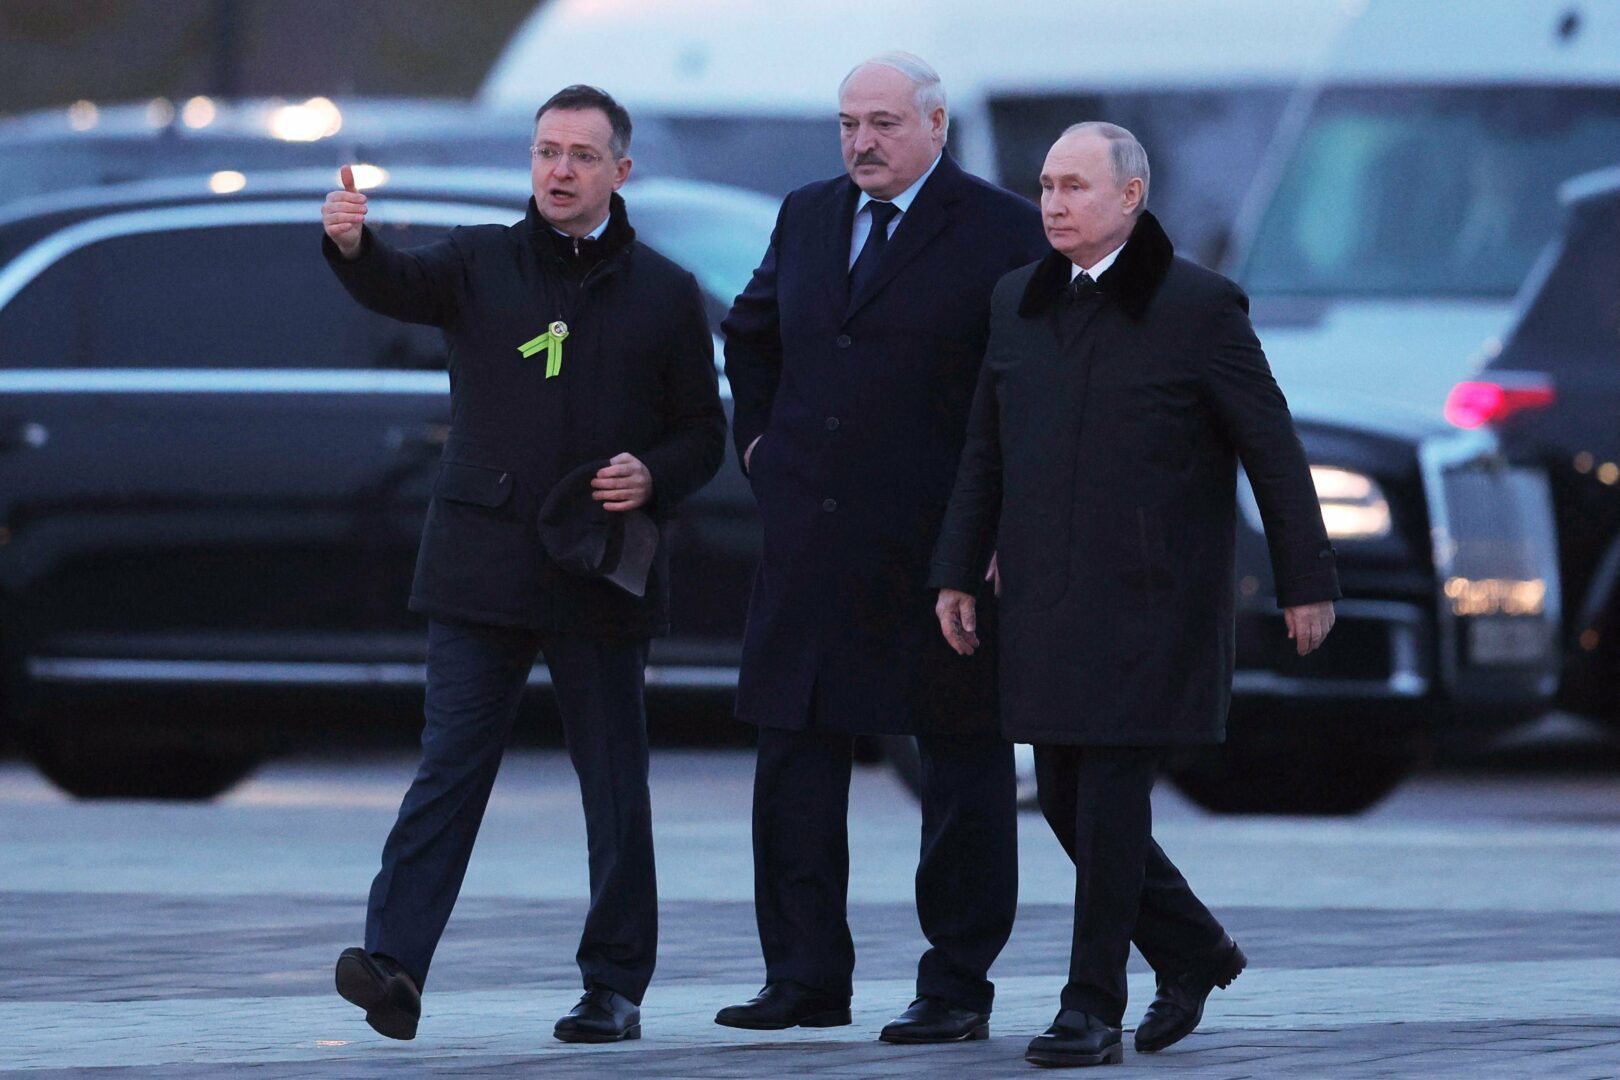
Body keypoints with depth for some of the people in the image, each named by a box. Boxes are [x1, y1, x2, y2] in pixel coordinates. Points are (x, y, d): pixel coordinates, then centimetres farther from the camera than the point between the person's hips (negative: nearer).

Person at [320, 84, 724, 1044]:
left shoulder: (666, 295, 8)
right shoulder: (482, 265, 7)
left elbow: (704, 434, 11)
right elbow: (399, 286, -13)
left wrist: (653, 478, -10)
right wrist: (352, 245, -36)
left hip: (600, 574, 1)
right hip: (485, 568, -1)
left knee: (615, 784, 5)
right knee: (451, 765, -8)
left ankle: (616, 986, 13)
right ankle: (394, 963, -16)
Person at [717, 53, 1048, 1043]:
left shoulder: (1003, 233, -7)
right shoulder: (807, 218, 12)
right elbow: (750, 331, 30)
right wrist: (757, 435, 18)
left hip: (943, 545, -5)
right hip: (812, 542, 5)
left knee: (964, 769, 2)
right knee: (796, 757, 4)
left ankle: (958, 987, 8)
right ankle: (806, 977, 11)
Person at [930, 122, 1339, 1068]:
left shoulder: (1198, 306, -6)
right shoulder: (1018, 305, 10)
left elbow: (1273, 449, -3)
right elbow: (986, 451, 17)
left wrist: (1307, 583, -2)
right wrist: (958, 572, 13)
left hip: (1153, 601, -6)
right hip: (1048, 601, 6)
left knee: (1112, 794, -10)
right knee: (1065, 797, 7)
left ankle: (1094, 1008, -6)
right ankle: (1194, 950, 27)